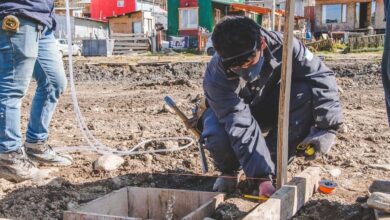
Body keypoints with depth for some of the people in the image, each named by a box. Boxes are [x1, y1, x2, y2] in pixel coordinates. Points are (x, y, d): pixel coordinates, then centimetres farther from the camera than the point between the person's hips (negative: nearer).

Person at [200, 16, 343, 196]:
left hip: (269, 109, 3)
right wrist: (261, 177, -45)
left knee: (305, 93, -28)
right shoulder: (216, 79, -36)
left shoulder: (280, 46, -31)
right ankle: (229, 171, 2)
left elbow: (321, 76, -27)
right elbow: (241, 128, -40)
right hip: (225, 113, -2)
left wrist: (327, 127, -35)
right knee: (218, 139, -37)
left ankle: (273, 165, -13)